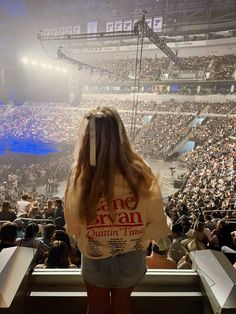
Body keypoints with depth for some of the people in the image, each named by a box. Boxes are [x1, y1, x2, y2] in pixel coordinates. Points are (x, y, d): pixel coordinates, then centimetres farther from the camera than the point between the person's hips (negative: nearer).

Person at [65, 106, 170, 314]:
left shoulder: (80, 176, -28)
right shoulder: (140, 174, -27)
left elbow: (72, 228, -12)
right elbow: (157, 227, -17)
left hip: (95, 260, -1)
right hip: (132, 258, 1)